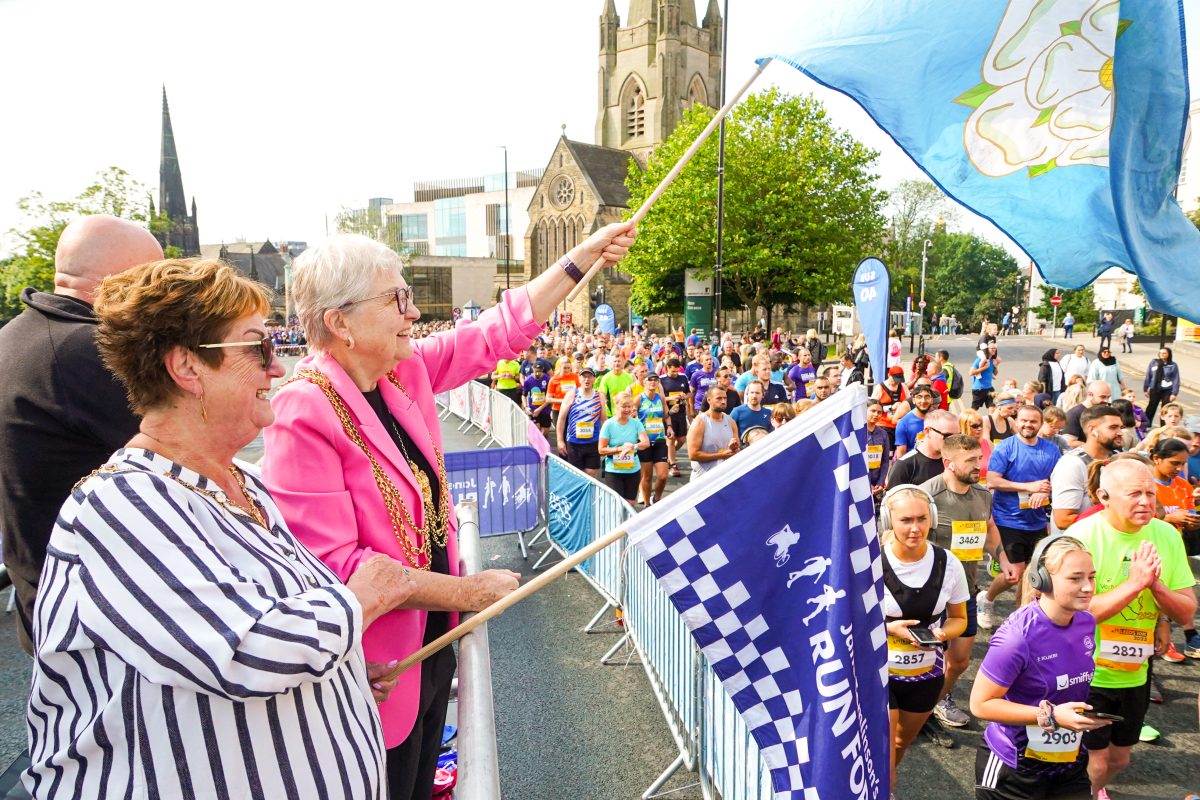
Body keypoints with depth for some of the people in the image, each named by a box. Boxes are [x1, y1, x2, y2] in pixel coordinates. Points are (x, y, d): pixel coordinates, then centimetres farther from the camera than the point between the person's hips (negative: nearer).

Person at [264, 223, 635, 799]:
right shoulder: (303, 414, -24)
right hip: (377, 671, -7)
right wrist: (470, 591, -20)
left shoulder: (408, 370, -3)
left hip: (431, 641, 7)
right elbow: (335, 564, -26)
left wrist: (582, 256, 3)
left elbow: (499, 332, 4)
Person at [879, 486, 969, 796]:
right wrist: (889, 628, -26)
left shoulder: (949, 564, -11)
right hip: (879, 672, -4)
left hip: (927, 673, 4)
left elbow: (958, 618, 3)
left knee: (902, 745, 27)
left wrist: (942, 633, -18)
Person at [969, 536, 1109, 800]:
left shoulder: (1086, 623, -6)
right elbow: (980, 704, -22)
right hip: (1013, 768, -6)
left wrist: (1089, 711, -3)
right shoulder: (1017, 637, -28)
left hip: (1070, 763, 6)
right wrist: (1050, 716, -26)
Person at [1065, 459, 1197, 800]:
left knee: (1119, 759, 24)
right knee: (1094, 764, 4)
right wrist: (1134, 583, -29)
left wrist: (1155, 584, -21)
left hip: (1134, 674, 6)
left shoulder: (1167, 536, -5)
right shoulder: (1083, 535, -21)